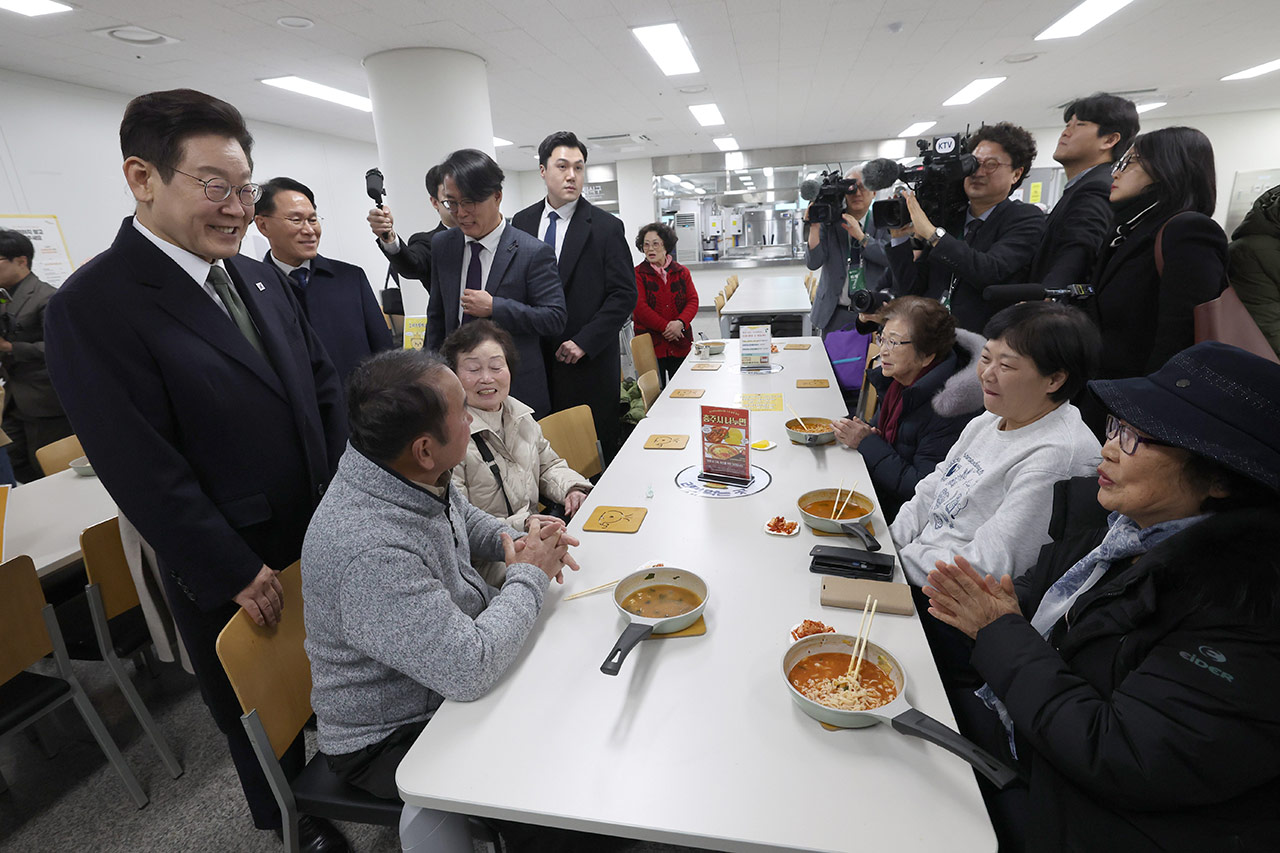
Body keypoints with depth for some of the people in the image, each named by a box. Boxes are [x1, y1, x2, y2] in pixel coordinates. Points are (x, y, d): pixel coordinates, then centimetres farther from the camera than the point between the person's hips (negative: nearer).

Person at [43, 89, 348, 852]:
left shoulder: (260, 279, 5)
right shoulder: (91, 306, -16)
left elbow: (323, 383, 7)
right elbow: (142, 471, -19)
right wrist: (238, 576, -16)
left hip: (327, 542, 6)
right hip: (235, 583, -5)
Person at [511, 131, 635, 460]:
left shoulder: (606, 227, -2)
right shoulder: (522, 222, 10)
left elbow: (624, 295, -6)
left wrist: (584, 342, -13)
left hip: (589, 363, -3)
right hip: (533, 359, 3)